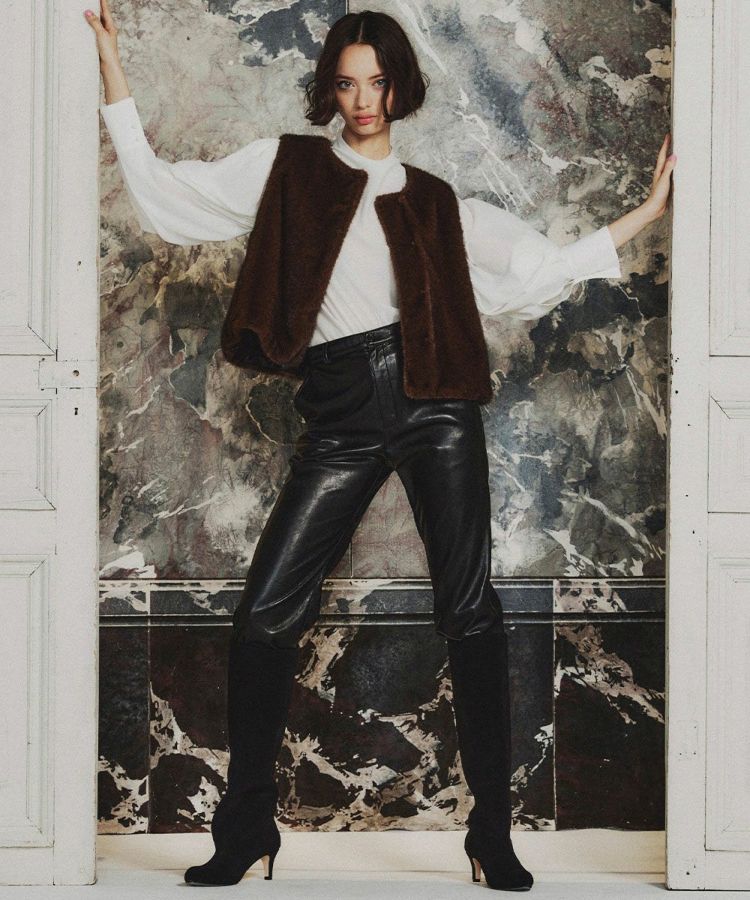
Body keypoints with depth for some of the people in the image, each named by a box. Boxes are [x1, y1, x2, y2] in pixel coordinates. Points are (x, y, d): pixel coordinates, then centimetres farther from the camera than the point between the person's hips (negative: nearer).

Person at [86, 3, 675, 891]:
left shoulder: (436, 202, 17)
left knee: (469, 608, -4)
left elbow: (542, 266, 18)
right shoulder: (286, 168, 15)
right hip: (339, 410, 0)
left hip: (432, 397, 1)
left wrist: (649, 210, 17)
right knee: (266, 615, -7)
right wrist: (114, 78, 6)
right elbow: (163, 192, 11)